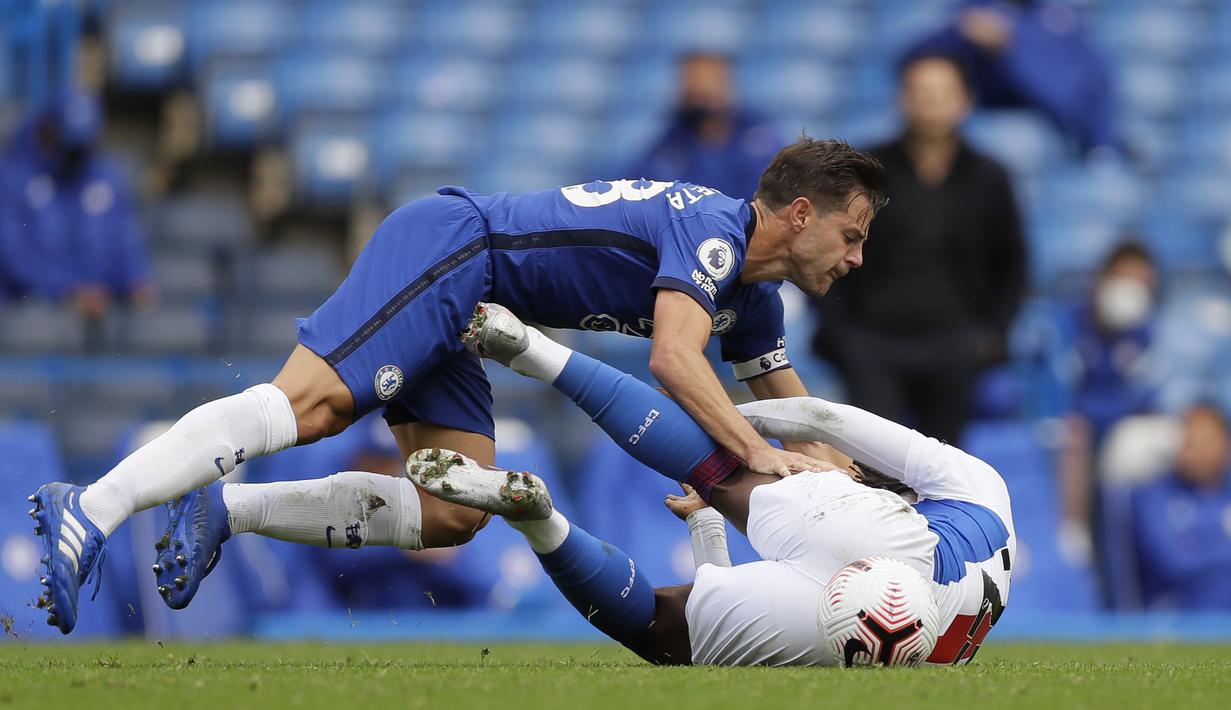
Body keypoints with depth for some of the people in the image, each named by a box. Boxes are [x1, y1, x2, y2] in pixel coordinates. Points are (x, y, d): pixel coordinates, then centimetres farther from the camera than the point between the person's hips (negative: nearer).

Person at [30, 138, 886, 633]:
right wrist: (757, 453, -28)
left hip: (460, 319, 10)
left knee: (456, 514, -2)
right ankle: (89, 511, -39)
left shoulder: (752, 297, 17)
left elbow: (791, 404, 31)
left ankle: (226, 510, -6)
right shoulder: (712, 229, -13)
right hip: (448, 248, -10)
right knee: (311, 402, -28)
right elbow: (674, 358, -28)